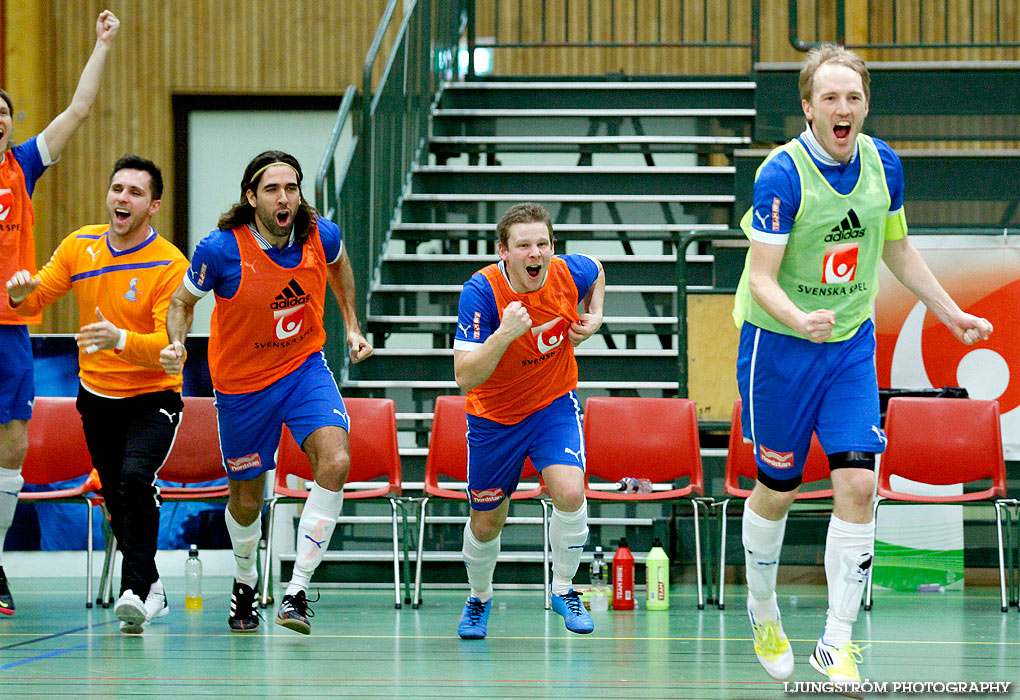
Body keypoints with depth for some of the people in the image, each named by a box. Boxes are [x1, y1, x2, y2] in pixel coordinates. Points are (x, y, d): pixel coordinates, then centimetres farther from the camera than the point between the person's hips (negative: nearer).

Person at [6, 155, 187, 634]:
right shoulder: (80, 246, -1)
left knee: (136, 478, -30)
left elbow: (170, 346, -25)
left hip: (152, 398, -6)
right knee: (116, 502, 14)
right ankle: (152, 589, 34)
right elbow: (35, 300, 6)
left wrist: (120, 339, -43)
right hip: (97, 397, 6)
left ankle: (135, 591, -28)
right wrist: (21, 293, -18)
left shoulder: (170, 265, -17)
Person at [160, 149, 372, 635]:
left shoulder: (321, 236, -13)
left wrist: (352, 325, 11)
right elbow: (182, 302, -6)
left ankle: (298, 590, -17)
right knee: (247, 500, 10)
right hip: (241, 382, -1)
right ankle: (245, 581, 45)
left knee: (336, 462, -25)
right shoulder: (220, 249, -23)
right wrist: (175, 345, -25)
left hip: (304, 367, 1)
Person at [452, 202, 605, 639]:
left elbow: (597, 273, 12)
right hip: (494, 417, -1)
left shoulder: (570, 273, -17)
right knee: (485, 525, 12)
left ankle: (563, 589, 1)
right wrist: (505, 334, -44)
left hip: (554, 405, 1)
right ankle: (480, 599, 43)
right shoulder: (481, 291, -27)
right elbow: (465, 377, -31)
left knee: (570, 493, -24)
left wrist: (594, 318, -5)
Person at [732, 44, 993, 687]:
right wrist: (799, 320, -41)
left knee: (858, 484, -9)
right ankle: (763, 613, 34)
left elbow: (898, 249, 14)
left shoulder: (883, 164, -3)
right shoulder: (783, 175, -20)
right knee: (777, 490, 8)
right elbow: (761, 279, -22)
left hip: (852, 345, 4)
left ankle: (837, 644, -1)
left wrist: (953, 314, 15)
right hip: (779, 345, -4)